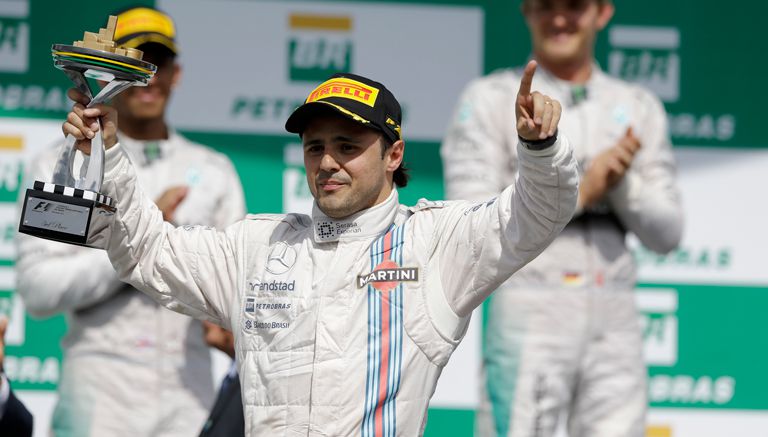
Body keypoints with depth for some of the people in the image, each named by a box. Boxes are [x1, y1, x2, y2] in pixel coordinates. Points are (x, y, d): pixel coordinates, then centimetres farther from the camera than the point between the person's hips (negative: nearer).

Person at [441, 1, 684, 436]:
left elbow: (667, 232, 9)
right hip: (528, 322, -4)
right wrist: (579, 192, -11)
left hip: (615, 327, 4)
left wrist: (620, 183, -10)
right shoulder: (489, 100, 4)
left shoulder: (639, 107, 14)